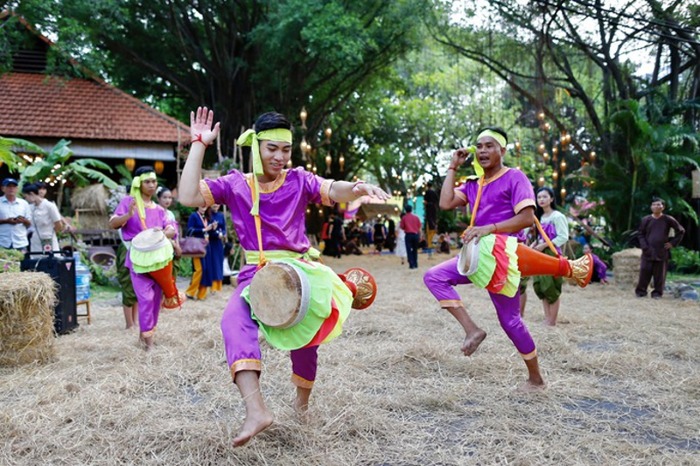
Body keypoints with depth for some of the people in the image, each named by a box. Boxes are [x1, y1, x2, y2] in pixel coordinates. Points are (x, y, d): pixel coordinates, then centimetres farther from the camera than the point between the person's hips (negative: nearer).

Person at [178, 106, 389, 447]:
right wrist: (199, 145, -7)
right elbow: (189, 196, -7)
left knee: (306, 331, -8)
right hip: (255, 275, -1)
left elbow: (334, 191, -13)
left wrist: (361, 187, -36)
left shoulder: (299, 180, 5)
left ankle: (302, 400, 25)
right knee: (234, 320, -28)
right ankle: (256, 410, -41)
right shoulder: (235, 185, 6)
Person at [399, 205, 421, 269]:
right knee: (415, 250, 13)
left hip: (408, 235, -3)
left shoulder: (404, 217, -3)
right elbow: (419, 227, 8)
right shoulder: (416, 217, 5)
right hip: (416, 235, 3)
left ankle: (411, 264, -5)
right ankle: (415, 264, 14)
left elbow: (402, 227, 2)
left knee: (409, 250, 1)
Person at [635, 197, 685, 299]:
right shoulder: (646, 220, 2)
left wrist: (673, 243, 2)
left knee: (660, 274, 3)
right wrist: (644, 247, -6)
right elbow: (641, 235, 6)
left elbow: (681, 231, 10)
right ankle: (640, 291, 11)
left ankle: (657, 293, 13)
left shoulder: (668, 220, 0)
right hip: (648, 252, 0)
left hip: (662, 253, 0)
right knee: (644, 272, 0)